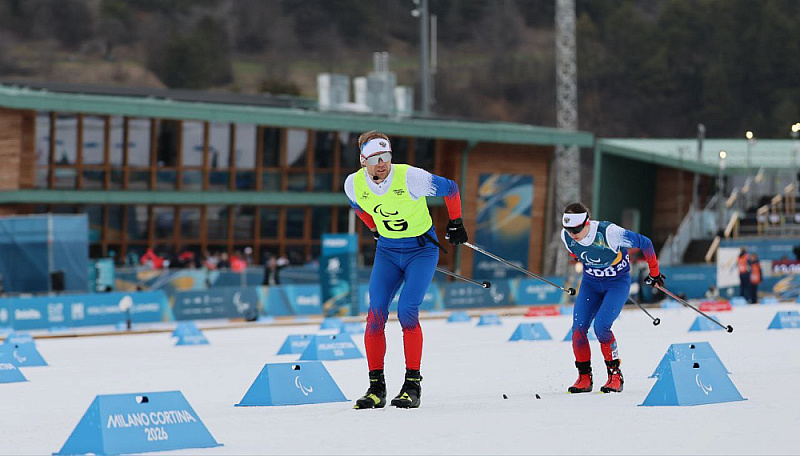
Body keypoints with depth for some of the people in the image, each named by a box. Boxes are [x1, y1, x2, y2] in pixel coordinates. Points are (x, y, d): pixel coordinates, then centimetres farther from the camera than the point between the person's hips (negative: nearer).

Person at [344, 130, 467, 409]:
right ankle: (376, 388, -2)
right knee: (375, 315, -10)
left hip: (422, 249, -4)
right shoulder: (354, 184, -11)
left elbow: (450, 189, -8)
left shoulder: (410, 178, -24)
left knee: (407, 311, -20)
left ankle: (413, 385, -12)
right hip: (387, 251, 4)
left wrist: (455, 224, 3)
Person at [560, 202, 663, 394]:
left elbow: (645, 243, -19)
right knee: (578, 328, -11)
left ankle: (615, 375, -6)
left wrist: (654, 273, -6)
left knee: (601, 326, -22)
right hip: (591, 283, 5)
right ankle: (584, 378, 5)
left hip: (618, 282, -5)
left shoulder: (609, 233, -32)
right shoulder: (566, 236, -16)